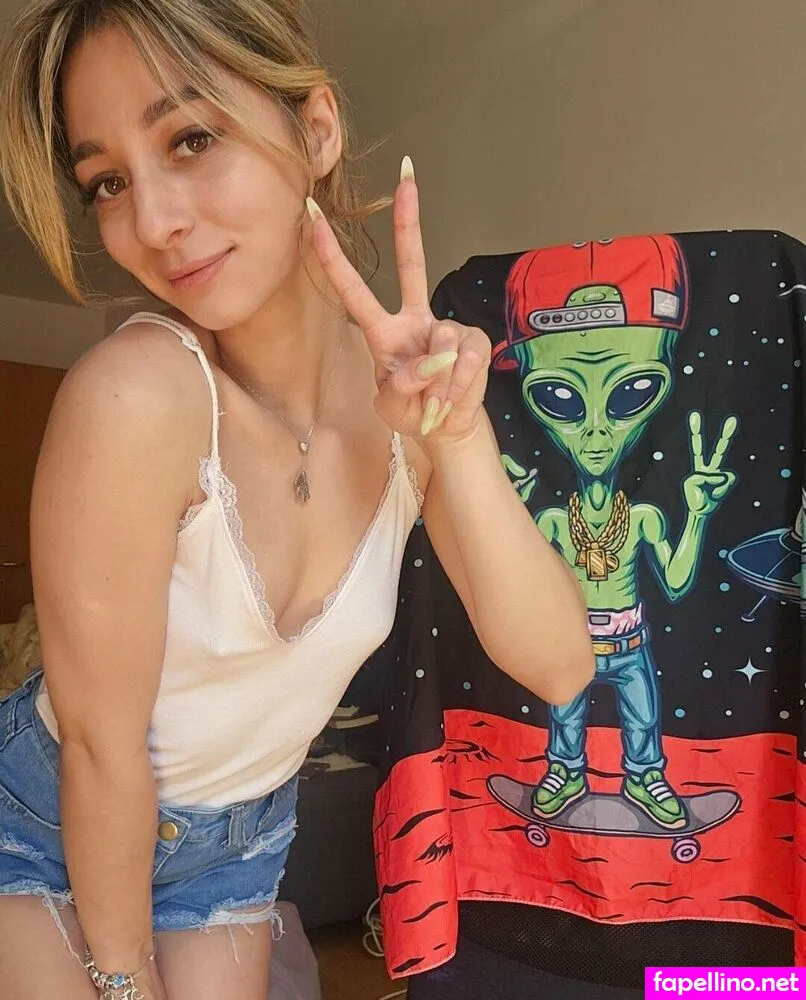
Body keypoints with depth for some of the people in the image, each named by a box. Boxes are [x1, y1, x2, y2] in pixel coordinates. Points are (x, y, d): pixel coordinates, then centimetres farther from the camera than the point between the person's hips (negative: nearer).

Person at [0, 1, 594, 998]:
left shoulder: (407, 386, -15)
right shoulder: (136, 393, -31)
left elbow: (556, 667, -19)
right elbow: (99, 738, -22)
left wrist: (459, 437, -32)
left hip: (244, 836, 4)